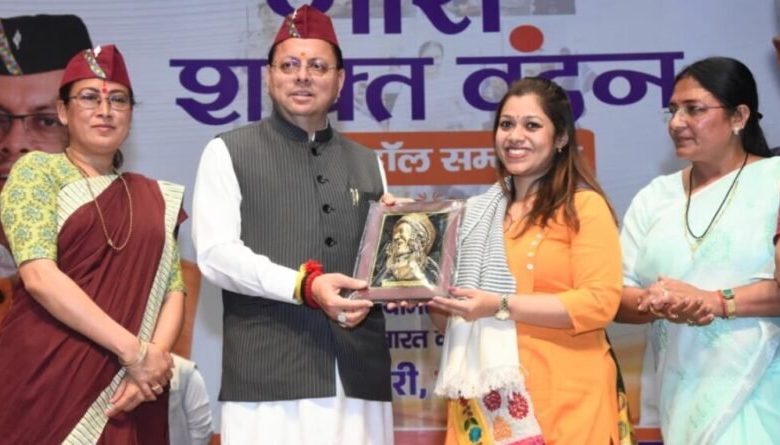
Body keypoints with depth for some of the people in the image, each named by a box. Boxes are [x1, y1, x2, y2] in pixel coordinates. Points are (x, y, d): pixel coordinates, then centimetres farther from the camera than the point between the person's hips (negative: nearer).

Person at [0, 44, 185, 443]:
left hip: (126, 395, 4)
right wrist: (133, 350, -15)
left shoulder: (156, 198, 13)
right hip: (45, 380, -4)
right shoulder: (37, 170, 1)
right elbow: (38, 275, -11)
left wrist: (154, 357, -12)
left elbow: (173, 289, 8)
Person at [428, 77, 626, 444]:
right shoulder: (477, 213, 15)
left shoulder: (584, 206, -3)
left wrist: (500, 306, -16)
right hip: (485, 396, 5)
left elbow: (600, 302, -14)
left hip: (561, 397, -5)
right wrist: (429, 295, 0)